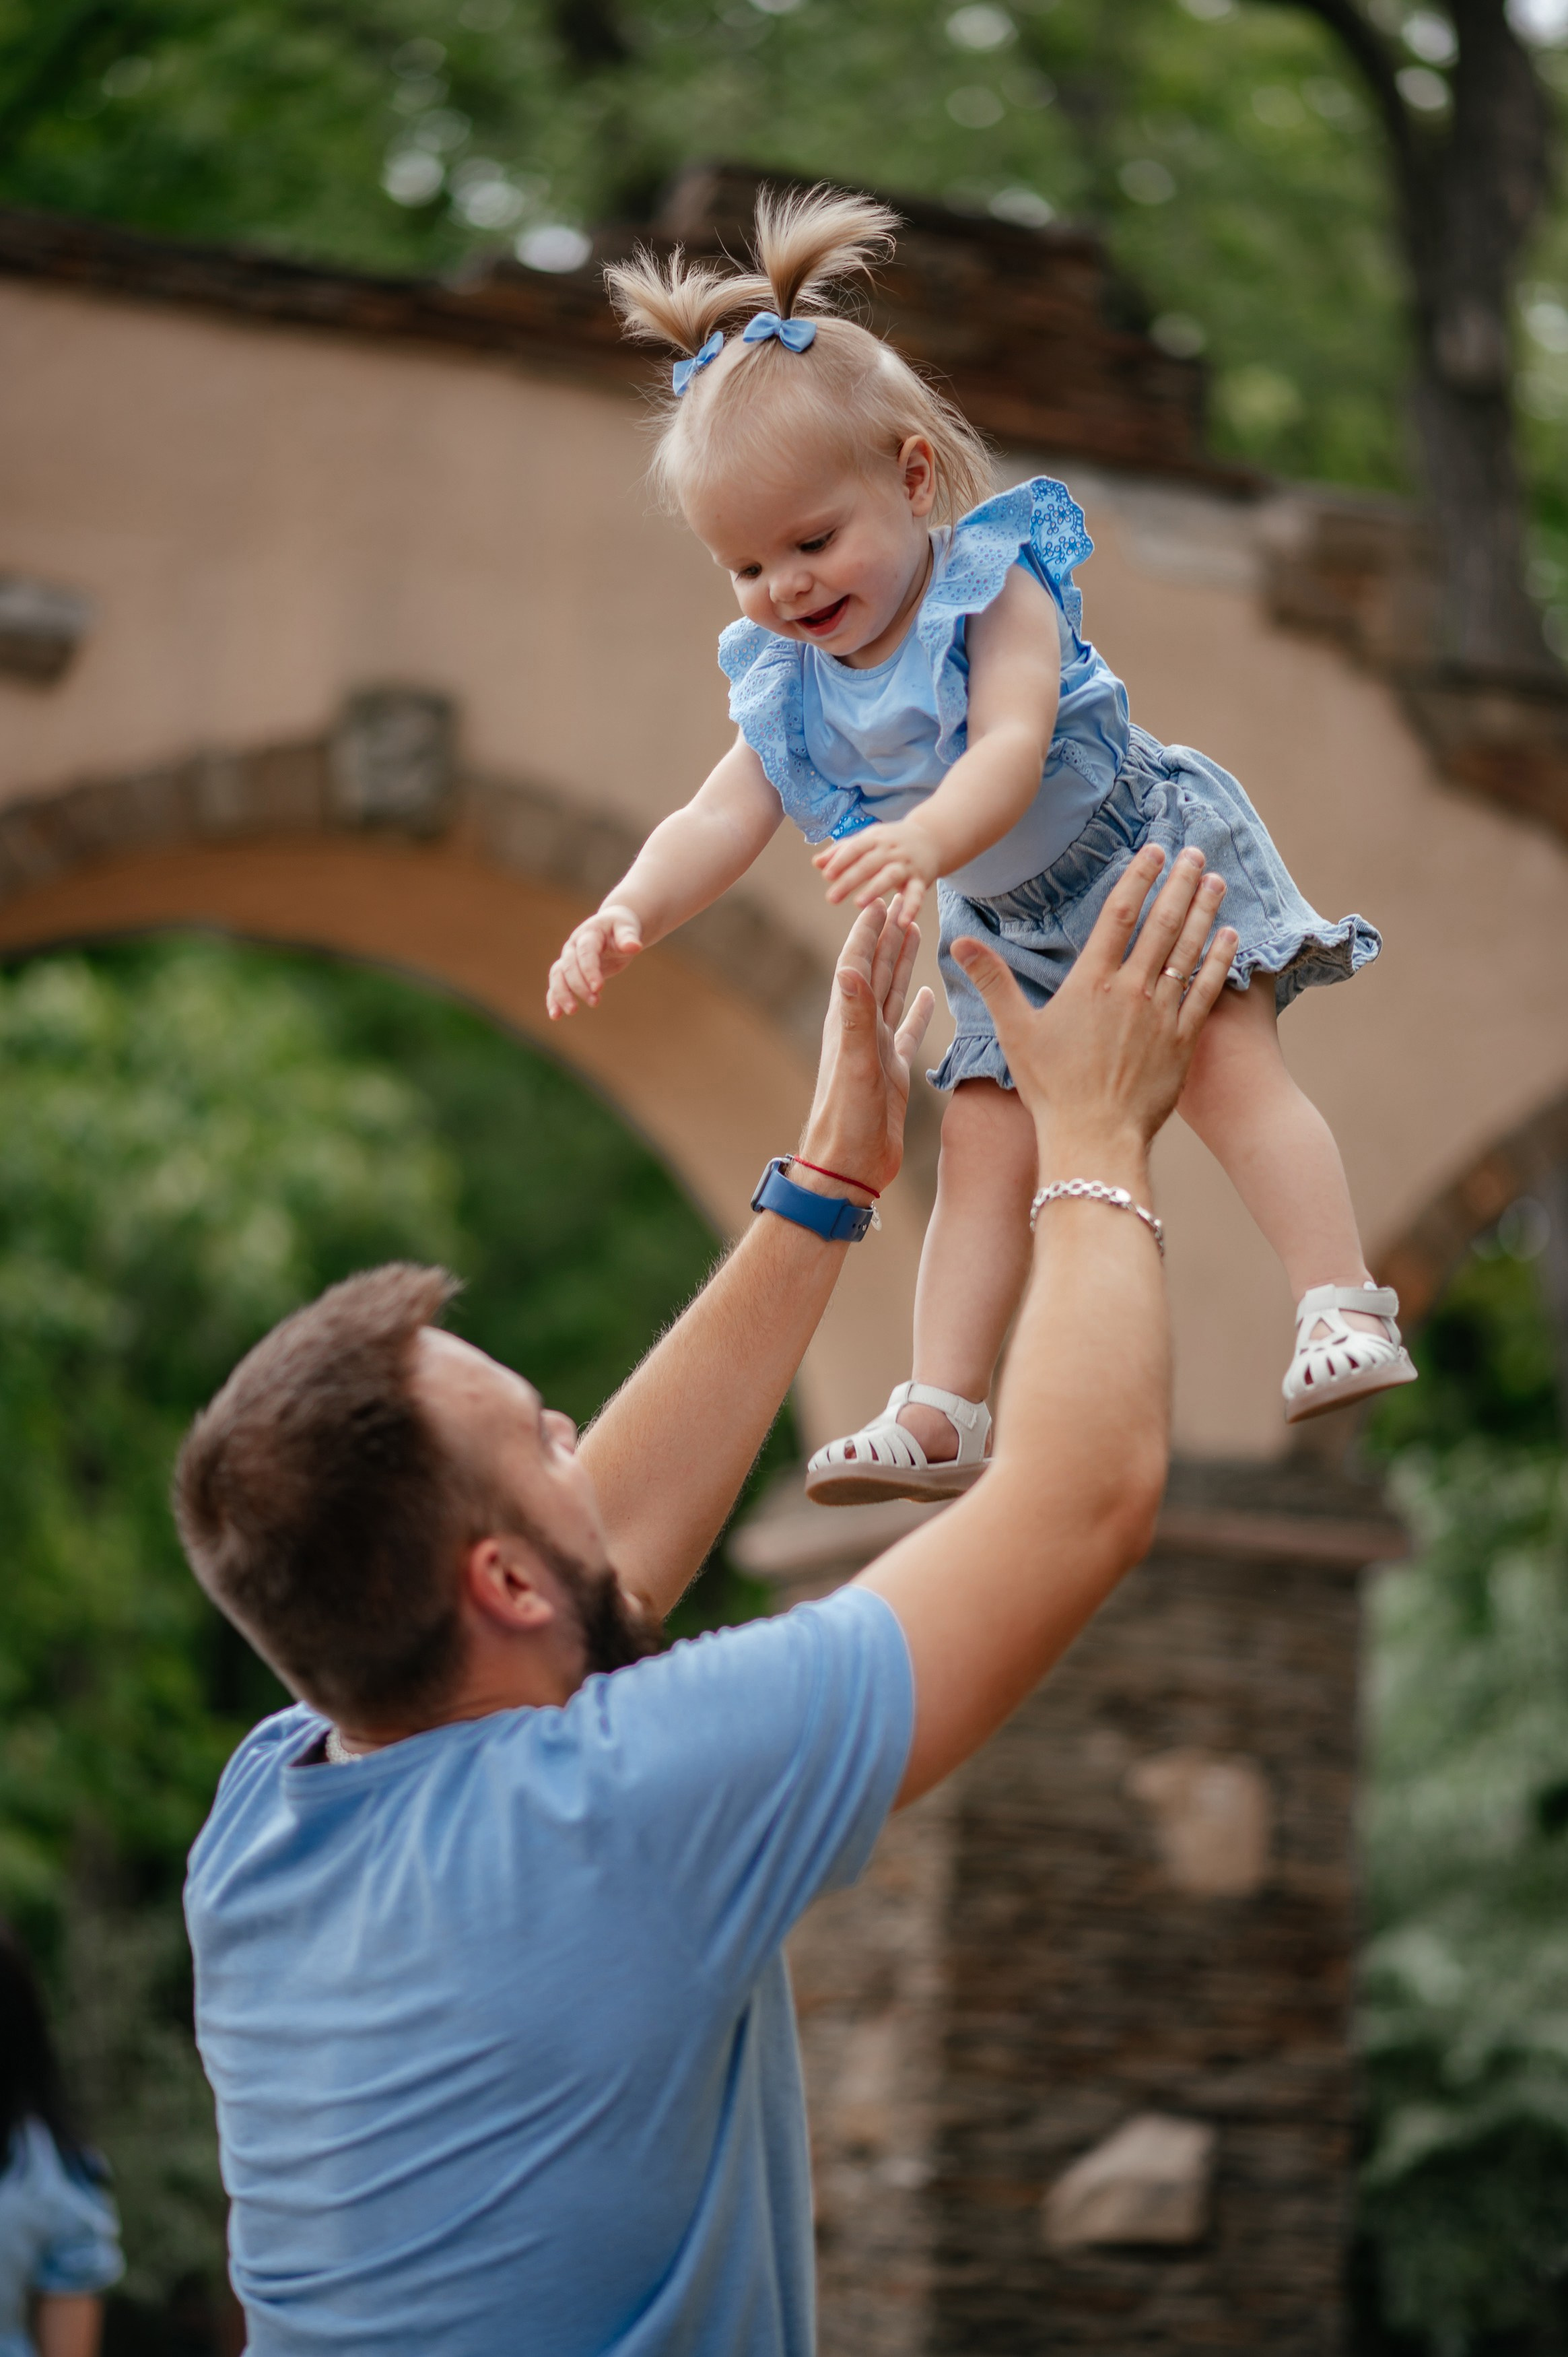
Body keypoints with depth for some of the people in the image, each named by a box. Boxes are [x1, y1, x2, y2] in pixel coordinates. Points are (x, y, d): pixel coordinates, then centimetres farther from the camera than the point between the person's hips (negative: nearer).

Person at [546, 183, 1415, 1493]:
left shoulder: (992, 594, -23)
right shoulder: (786, 685, -7)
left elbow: (1012, 748, -39)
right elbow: (719, 823, -13)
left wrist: (924, 843, -60)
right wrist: (630, 913, -34)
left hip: (1147, 862, -5)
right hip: (1007, 943, 5)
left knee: (1231, 1068, -18)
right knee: (983, 1152, 1)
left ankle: (1346, 1310, -18)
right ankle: (940, 1417, -1)